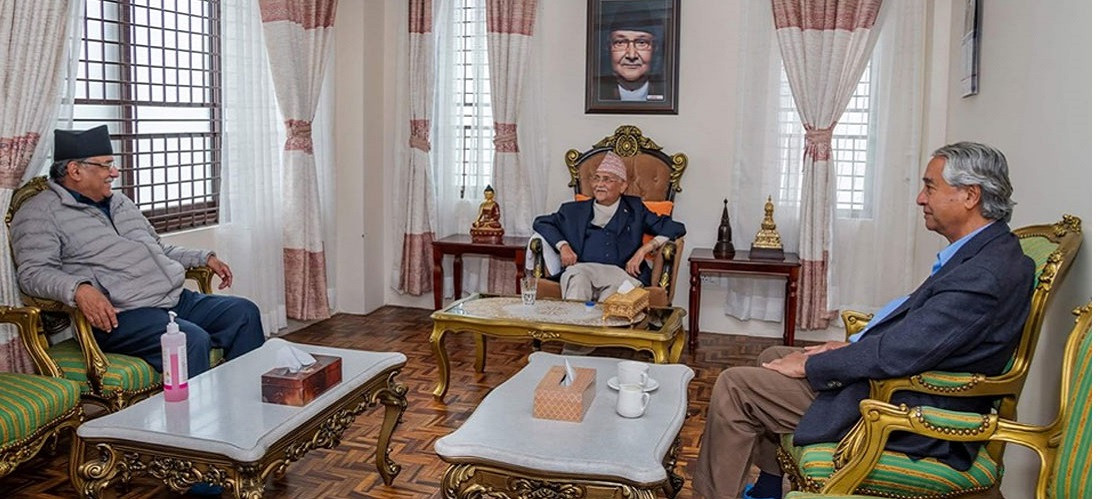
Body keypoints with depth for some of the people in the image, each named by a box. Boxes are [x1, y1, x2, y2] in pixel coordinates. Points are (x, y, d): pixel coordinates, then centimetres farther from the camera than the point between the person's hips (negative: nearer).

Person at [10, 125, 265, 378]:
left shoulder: (120, 202, 24)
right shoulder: (39, 213, 1)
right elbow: (33, 272, -13)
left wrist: (205, 257, 22)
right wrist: (78, 289, -33)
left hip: (178, 299, 8)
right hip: (120, 315, -8)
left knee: (244, 312, -6)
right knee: (192, 340, -33)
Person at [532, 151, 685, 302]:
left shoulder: (635, 209, 23)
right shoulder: (574, 210, 27)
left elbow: (675, 228, 16)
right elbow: (541, 223, 23)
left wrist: (644, 249, -1)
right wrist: (563, 246, 4)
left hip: (621, 272, -1)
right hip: (582, 268, 1)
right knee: (578, 281, -37)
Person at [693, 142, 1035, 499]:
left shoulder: (985, 274, -26)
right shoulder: (987, 251, 6)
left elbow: (898, 353, -27)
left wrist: (810, 364, -16)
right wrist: (854, 346, 4)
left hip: (905, 416, -10)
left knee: (734, 387, -10)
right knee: (773, 358, 20)